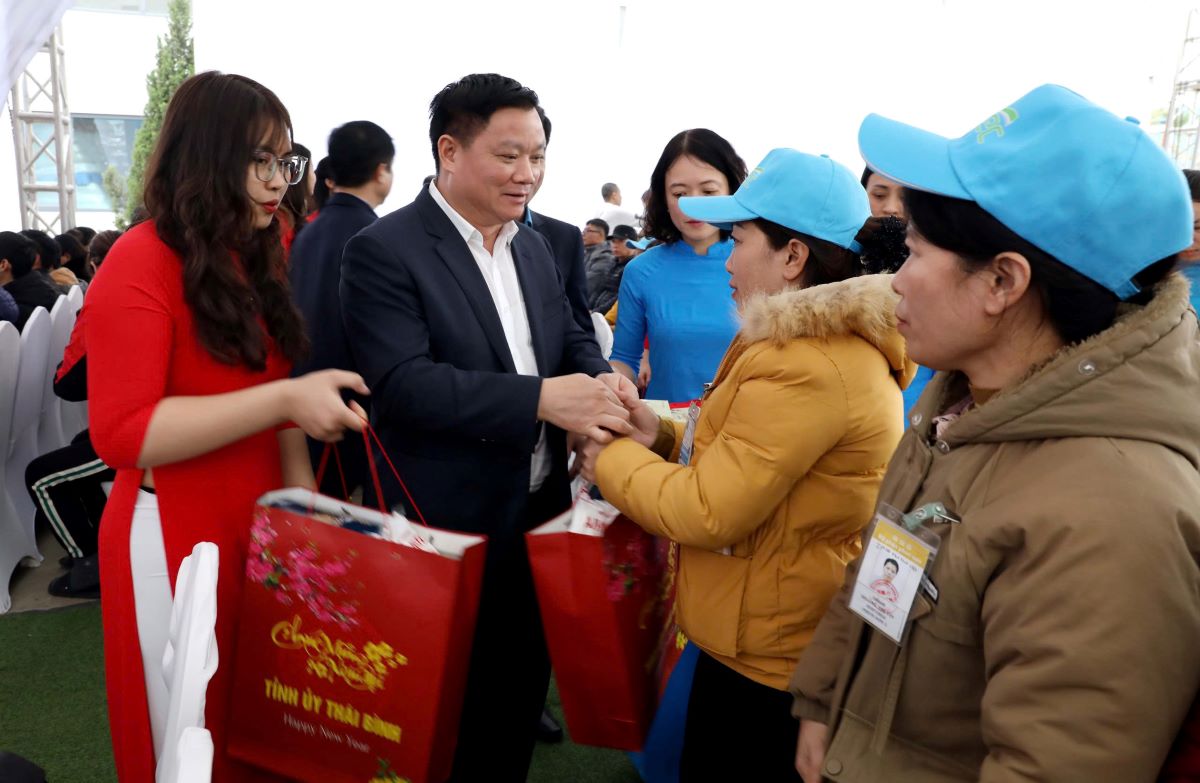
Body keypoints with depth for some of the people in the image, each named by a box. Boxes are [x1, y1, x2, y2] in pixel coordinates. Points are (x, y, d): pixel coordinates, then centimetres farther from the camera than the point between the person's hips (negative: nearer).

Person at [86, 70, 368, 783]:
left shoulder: (256, 262, 11)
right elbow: (122, 433, -20)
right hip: (174, 534, -7)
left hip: (260, 522, 7)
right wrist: (287, 397, -26)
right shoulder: (141, 263, -14)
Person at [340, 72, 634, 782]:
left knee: (522, 695, 22)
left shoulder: (535, 246, 9)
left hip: (540, 513, 7)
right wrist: (540, 398, -31)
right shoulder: (384, 251, -14)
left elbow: (571, 338, 12)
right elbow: (403, 383, -24)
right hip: (447, 529, -6)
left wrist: (601, 381, -12)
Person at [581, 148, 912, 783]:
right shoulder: (839, 344, 7)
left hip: (768, 656, -10)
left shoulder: (808, 367, -26)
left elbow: (707, 513, -24)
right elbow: (747, 456, 15)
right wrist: (660, 435, 1)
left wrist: (612, 459, -10)